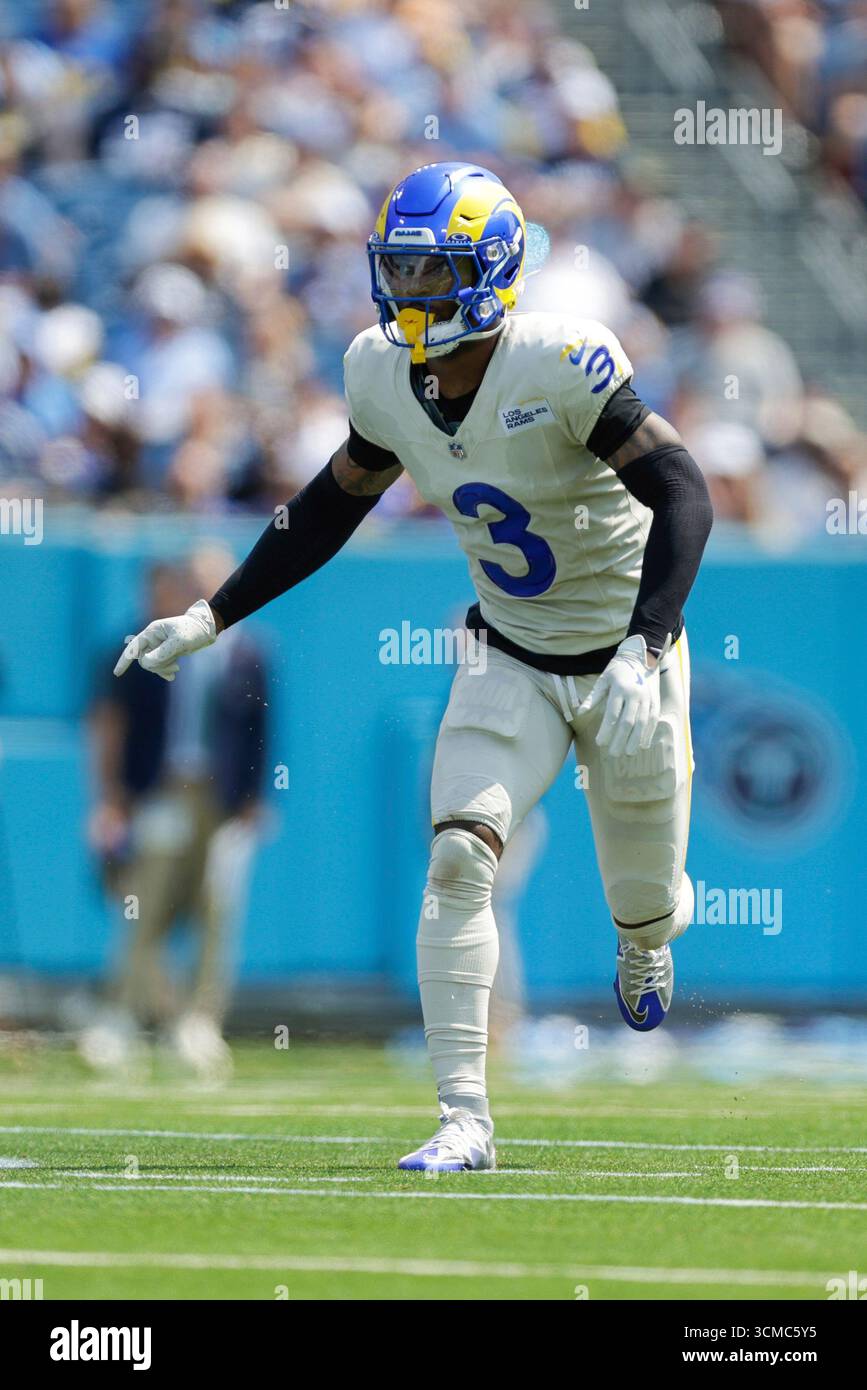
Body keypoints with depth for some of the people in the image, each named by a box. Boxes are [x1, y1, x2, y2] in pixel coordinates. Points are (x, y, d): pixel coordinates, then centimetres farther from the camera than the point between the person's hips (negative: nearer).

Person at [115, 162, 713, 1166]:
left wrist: (644, 648, -38)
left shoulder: (560, 365, -26)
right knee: (457, 859, -17)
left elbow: (682, 493, -27)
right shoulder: (383, 374, -7)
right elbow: (334, 506, 10)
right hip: (510, 660, 4)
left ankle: (653, 928, 49)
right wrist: (212, 618, 8)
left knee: (642, 910, 8)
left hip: (622, 660, -4)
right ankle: (464, 1116, -13)